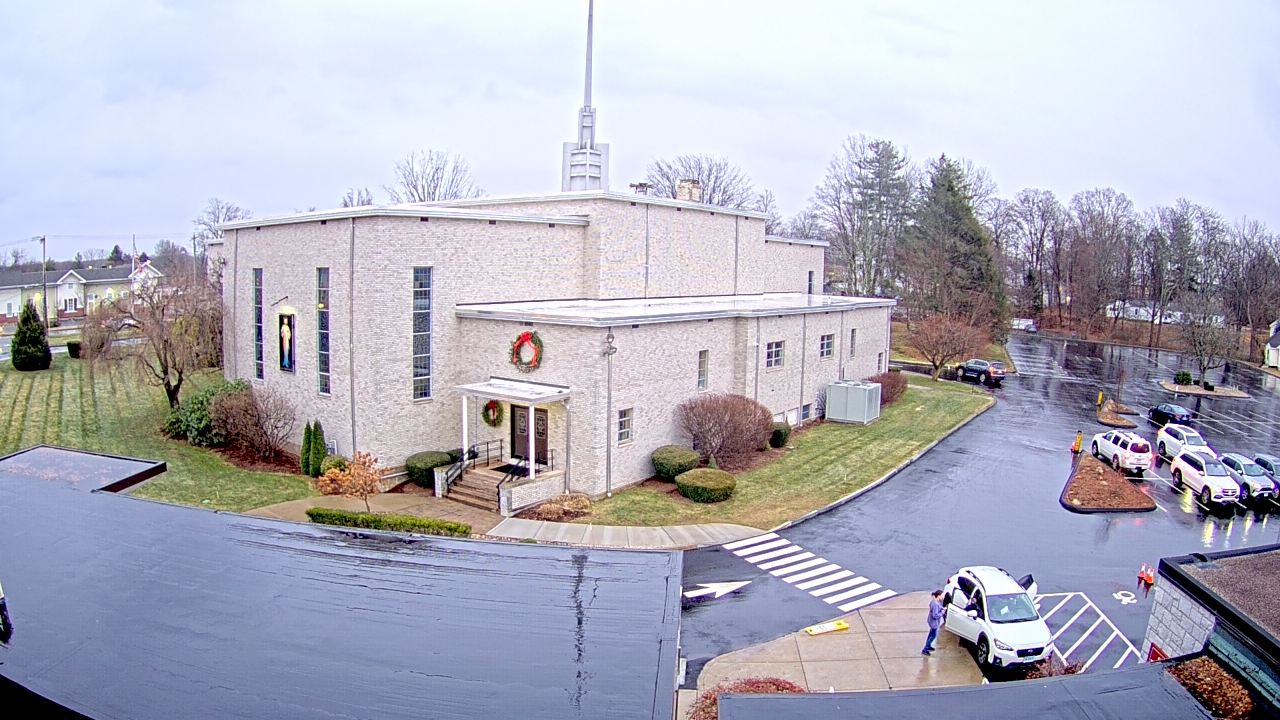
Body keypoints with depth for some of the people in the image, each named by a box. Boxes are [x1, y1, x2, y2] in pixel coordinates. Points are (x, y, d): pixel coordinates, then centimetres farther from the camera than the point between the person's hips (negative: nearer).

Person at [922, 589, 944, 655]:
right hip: (934, 622, -10)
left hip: (932, 621, 10)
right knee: (933, 636, 4)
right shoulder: (936, 604, -32)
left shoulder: (934, 601, -2)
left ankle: (928, 646, 45)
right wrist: (943, 611, -23)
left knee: (931, 634, 26)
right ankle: (925, 650, 10)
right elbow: (935, 615, -31)